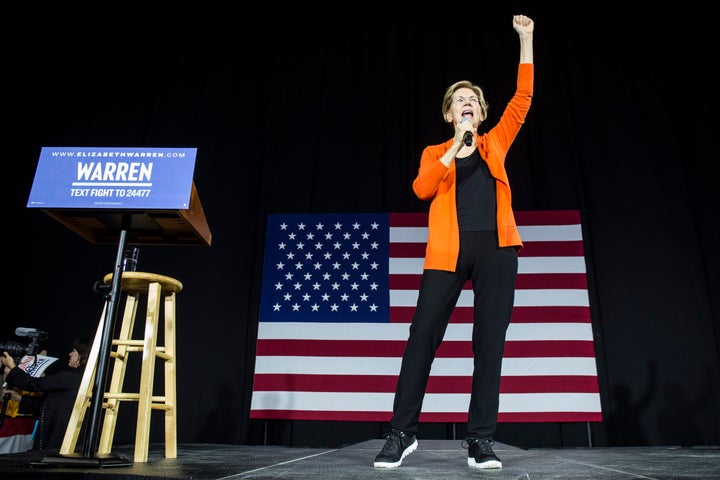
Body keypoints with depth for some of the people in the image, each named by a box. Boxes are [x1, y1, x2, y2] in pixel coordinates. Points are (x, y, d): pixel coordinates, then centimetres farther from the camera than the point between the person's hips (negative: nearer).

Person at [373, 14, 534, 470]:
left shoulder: (495, 143, 20)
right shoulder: (435, 153, 17)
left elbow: (522, 99, 12)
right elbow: (421, 188, -2)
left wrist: (526, 40, 11)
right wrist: (454, 149, -8)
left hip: (495, 247, 1)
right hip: (449, 250, -1)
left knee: (490, 340, -1)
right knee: (423, 335, -6)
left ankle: (481, 438, 7)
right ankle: (403, 432, 5)